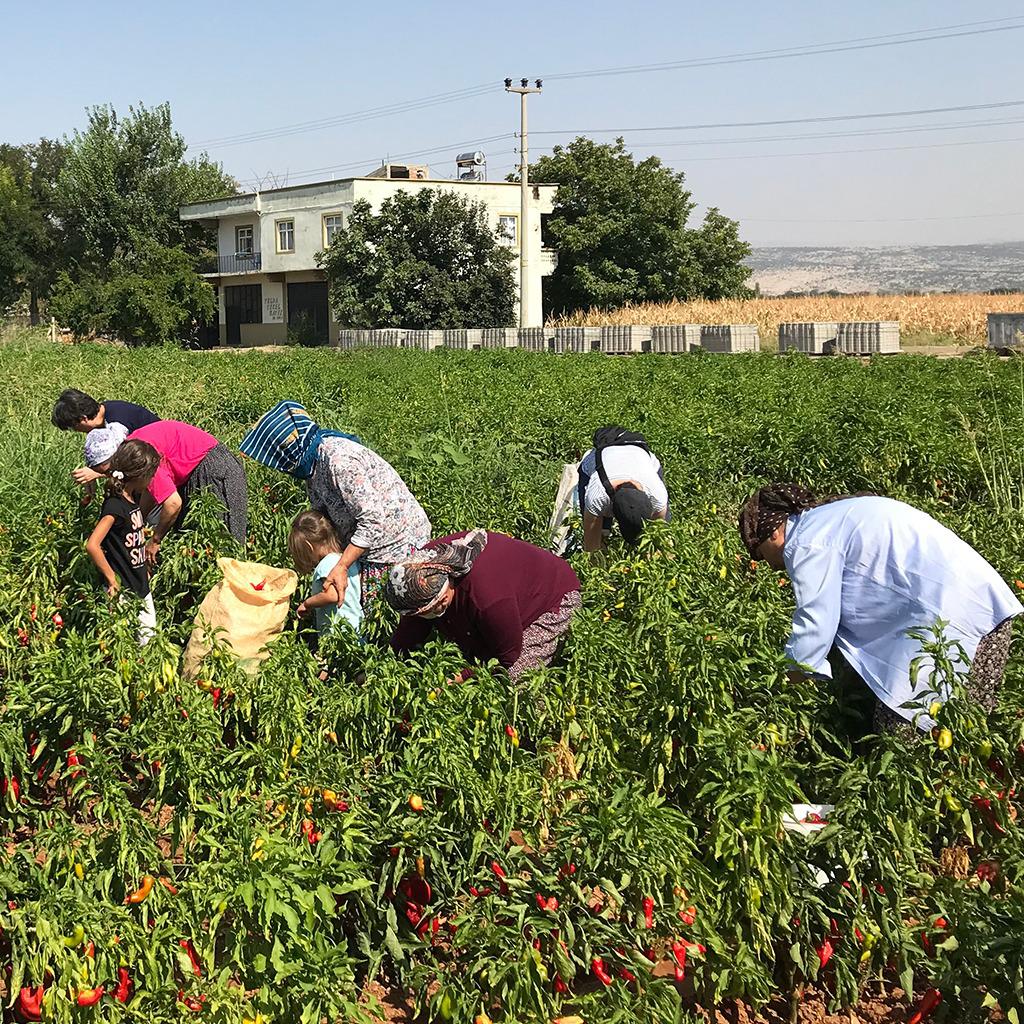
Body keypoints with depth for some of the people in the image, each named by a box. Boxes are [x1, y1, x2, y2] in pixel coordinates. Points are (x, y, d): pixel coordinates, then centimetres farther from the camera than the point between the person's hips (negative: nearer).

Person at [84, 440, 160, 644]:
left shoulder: (134, 497, 5)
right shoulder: (114, 506, -21)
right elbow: (92, 545, -29)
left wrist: (144, 570, 13)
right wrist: (111, 579, -21)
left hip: (141, 586, 8)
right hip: (124, 589, -8)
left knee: (149, 635, 12)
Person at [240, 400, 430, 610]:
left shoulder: (338, 460, -28)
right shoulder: (314, 462, 4)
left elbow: (373, 520, -30)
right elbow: (324, 516, 14)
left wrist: (341, 567, -29)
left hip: (396, 543, -9)